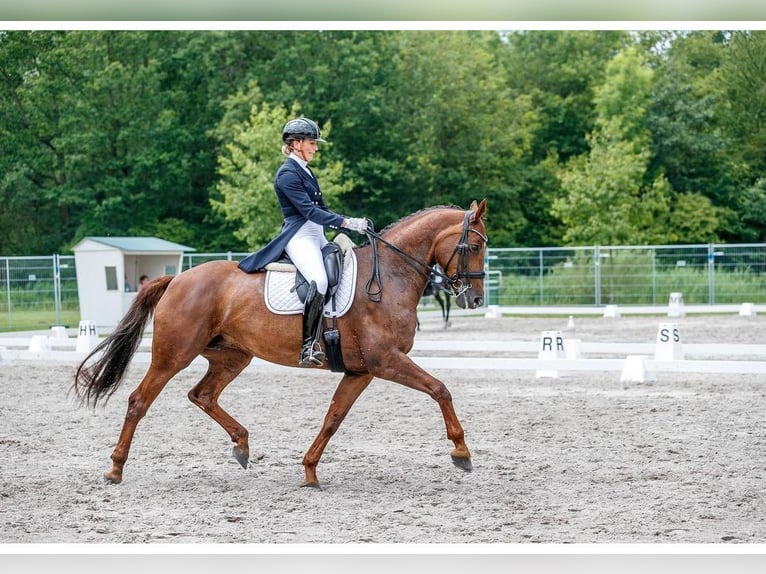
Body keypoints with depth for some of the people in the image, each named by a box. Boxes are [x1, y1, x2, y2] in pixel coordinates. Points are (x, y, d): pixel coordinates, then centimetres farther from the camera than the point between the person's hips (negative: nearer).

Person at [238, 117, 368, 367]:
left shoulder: (305, 171, 19)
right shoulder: (287, 173, -10)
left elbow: (321, 209, 21)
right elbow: (309, 210, -18)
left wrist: (351, 222, 9)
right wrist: (346, 222, -24)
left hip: (317, 235, 10)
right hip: (299, 236, -10)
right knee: (319, 281, -32)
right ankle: (308, 347, -33)